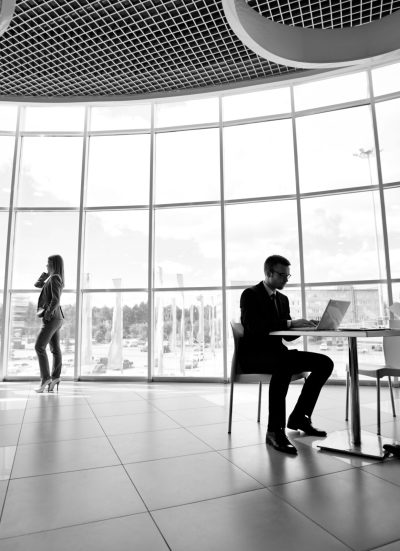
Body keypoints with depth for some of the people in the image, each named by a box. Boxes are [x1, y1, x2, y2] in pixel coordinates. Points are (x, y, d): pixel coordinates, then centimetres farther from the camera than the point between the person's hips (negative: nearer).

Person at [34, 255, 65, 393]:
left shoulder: (54, 278, -12)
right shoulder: (56, 278, 18)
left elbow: (55, 300, -22)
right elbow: (37, 284, 24)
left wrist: (47, 314, -17)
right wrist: (47, 272, 15)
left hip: (52, 318, -10)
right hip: (56, 318, 10)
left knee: (39, 346, -12)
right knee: (55, 349, 5)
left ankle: (46, 377, -12)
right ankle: (55, 377, 6)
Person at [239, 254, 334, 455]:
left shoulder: (283, 299, 17)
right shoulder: (250, 294, -6)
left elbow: (288, 335, 14)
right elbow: (253, 326, -23)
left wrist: (303, 324, -7)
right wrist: (289, 322, -26)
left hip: (277, 352, 8)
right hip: (253, 354, -7)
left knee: (325, 363, -8)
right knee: (284, 365, -39)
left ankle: (299, 417, 2)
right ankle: (275, 430, -29)